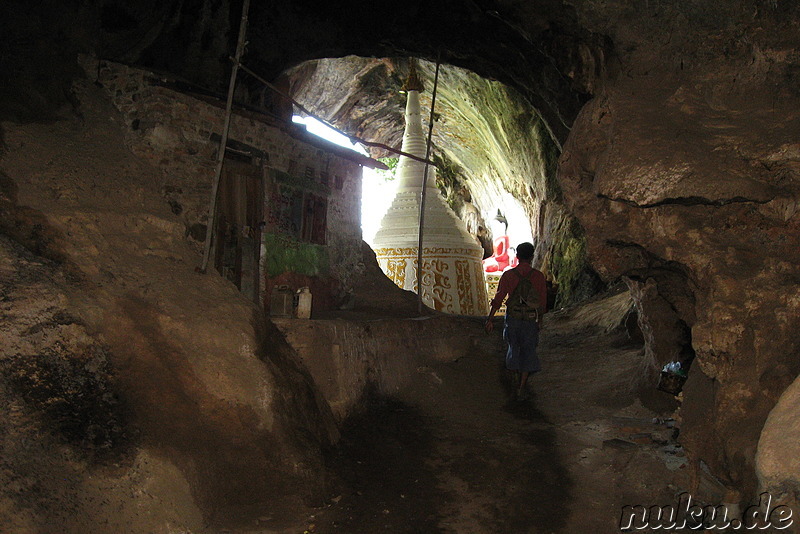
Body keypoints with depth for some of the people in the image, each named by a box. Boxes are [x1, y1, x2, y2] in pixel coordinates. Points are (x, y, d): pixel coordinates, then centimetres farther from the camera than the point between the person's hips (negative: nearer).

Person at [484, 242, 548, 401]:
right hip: (531, 320, 0)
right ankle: (522, 388, 6)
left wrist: (490, 320, -4)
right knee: (528, 352, 9)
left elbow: (498, 299, -9)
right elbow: (543, 302, 1)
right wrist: (540, 320, 14)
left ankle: (519, 380, 32)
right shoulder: (538, 276, -5)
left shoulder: (508, 275, -7)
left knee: (514, 347, 21)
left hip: (512, 318, 1)